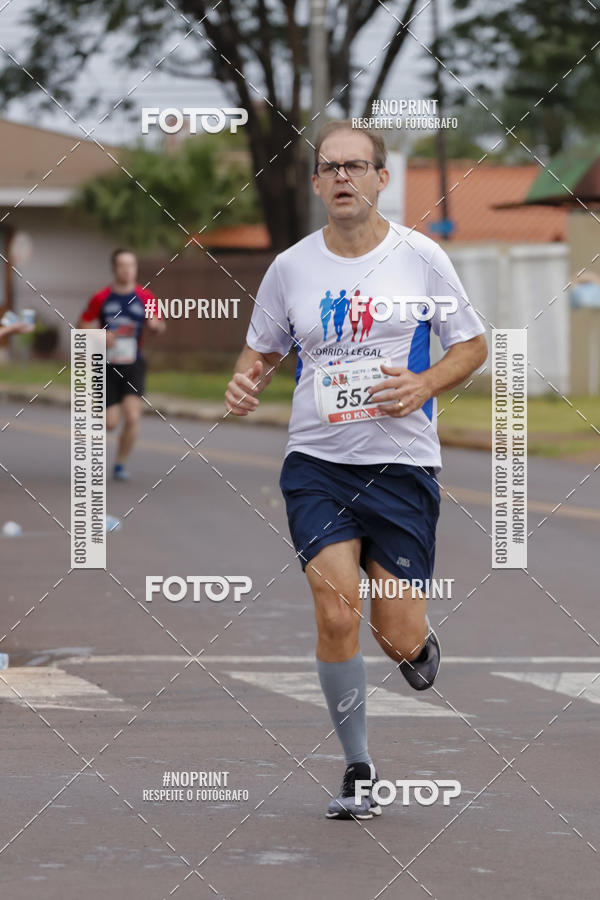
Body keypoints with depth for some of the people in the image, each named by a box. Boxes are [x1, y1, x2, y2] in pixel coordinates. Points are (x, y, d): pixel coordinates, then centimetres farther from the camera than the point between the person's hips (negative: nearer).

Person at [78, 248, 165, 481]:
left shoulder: (145, 298, 0)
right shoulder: (101, 298, -2)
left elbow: (159, 326, 9)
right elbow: (83, 324, 6)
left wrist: (155, 324, -15)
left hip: (133, 365, 1)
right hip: (108, 365, -1)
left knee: (132, 418, -13)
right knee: (111, 422, -2)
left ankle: (121, 463, 6)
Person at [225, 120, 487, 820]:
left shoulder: (420, 257, -2)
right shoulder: (290, 267, 4)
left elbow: (472, 345, 7)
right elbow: (262, 349, 17)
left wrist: (423, 384, -12)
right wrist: (246, 382, -5)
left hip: (404, 466, -1)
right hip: (316, 465, 1)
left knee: (398, 637, -4)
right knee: (337, 616, -13)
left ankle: (420, 645, 36)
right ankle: (358, 769, 4)